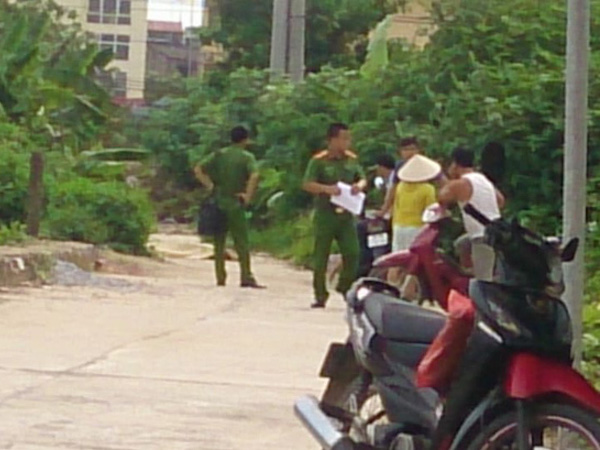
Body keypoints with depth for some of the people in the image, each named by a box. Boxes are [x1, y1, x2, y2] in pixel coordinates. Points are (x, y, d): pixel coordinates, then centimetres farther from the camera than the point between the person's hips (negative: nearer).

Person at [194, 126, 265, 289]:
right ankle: (246, 277, -8)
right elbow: (254, 176, -23)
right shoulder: (247, 157, -5)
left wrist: (211, 186, 1)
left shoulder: (219, 155, 8)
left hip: (218, 202, 4)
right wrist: (248, 196, -15)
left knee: (219, 242, 11)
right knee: (242, 242, -1)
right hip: (235, 204, -4)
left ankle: (220, 277, 10)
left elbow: (198, 170, 1)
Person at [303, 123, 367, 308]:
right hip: (325, 215, -4)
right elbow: (307, 184, -12)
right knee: (321, 257, 0)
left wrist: (360, 185, -8)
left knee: (352, 254, -3)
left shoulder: (352, 160, 11)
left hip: (346, 215, 4)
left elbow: (363, 179, 16)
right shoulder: (319, 161, -4)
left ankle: (345, 288, 17)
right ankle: (320, 295, 7)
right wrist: (326, 189, -28)